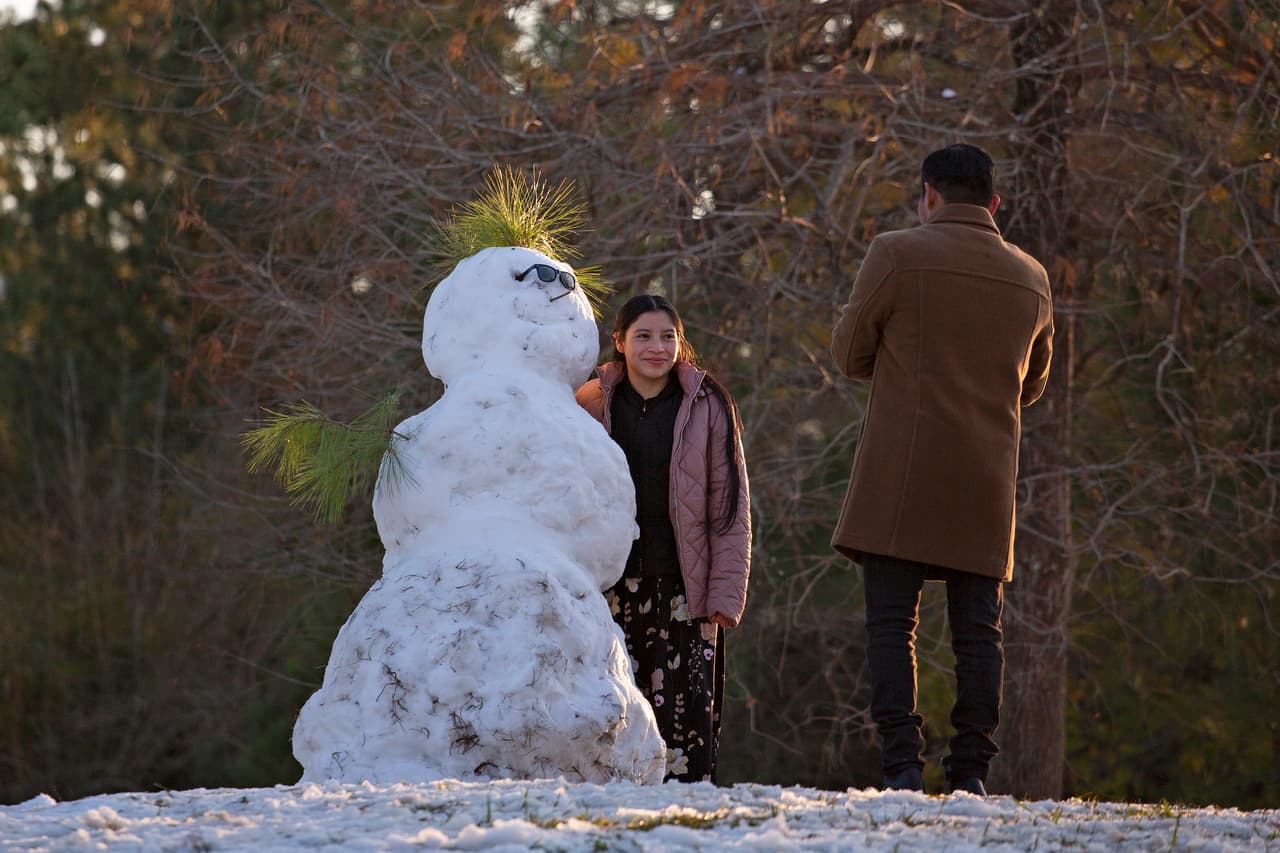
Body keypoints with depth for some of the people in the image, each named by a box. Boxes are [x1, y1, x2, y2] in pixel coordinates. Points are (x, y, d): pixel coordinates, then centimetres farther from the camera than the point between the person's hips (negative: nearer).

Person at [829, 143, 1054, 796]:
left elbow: (849, 355, 5)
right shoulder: (1031, 279, 11)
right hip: (986, 485, 4)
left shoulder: (896, 255, -3)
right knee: (978, 630, 5)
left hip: (901, 474, -4)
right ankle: (971, 772, 0)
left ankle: (902, 764, -11)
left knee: (890, 622, -2)